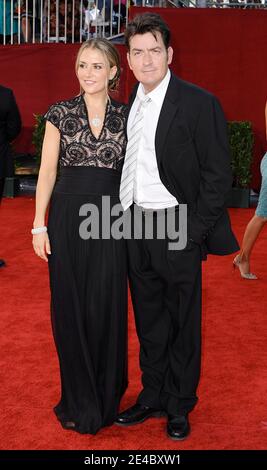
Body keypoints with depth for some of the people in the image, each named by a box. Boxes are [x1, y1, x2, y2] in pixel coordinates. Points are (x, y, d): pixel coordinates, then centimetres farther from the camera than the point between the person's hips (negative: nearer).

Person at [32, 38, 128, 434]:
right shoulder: (61, 113, 2)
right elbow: (47, 171, 1)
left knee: (106, 306, 5)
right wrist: (39, 225, -4)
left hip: (111, 219, 0)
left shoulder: (126, 116, 5)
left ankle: (106, 398, 25)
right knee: (70, 306, 6)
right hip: (68, 217, 0)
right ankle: (78, 401, 24)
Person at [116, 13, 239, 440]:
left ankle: (180, 407, 24)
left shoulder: (199, 103, -10)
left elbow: (218, 174, -10)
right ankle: (152, 397, 32)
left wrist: (193, 232, -13)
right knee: (148, 322, 16)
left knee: (183, 323, 8)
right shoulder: (128, 103, 8)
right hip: (135, 228, 6)